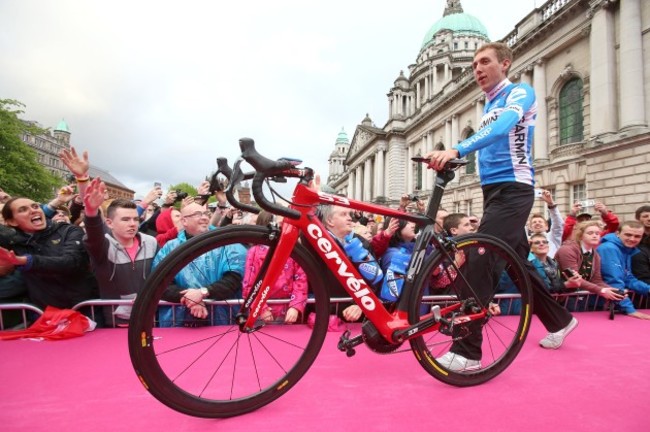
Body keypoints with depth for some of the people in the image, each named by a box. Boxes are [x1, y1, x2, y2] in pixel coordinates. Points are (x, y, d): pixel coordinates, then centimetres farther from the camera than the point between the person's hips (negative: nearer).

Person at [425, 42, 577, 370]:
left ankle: (467, 352, -18)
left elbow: (502, 127, -27)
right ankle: (560, 321, 37)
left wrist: (455, 150, -42)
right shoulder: (488, 107, 20)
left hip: (513, 189, -9)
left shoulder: (520, 92, -5)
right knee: (518, 261, 16)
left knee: (480, 261, -20)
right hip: (493, 191, 9)